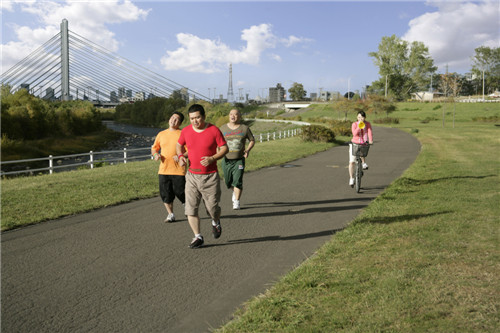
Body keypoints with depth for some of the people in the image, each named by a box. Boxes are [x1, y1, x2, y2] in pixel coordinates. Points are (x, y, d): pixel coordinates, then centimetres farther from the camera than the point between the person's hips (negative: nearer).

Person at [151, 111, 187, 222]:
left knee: (180, 192, -2)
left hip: (178, 170, -4)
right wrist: (155, 154, -1)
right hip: (163, 170, 4)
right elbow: (154, 148, 20)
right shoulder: (161, 134, 12)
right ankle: (170, 214, 21)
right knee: (165, 193, 4)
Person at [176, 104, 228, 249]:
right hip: (192, 176, 3)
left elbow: (224, 148, -4)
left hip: (210, 176, -2)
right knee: (191, 208, -3)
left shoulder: (214, 130, -8)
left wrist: (212, 158, -20)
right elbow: (179, 145, 18)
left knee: (212, 208, 4)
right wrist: (181, 156, -3)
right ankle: (198, 237, 11)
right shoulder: (186, 131, 1)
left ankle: (216, 223, 39)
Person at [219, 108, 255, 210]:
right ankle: (234, 191, 44)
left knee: (238, 181, -12)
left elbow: (252, 140, 7)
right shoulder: (223, 128, 1)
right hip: (226, 160, 2)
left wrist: (248, 150, -11)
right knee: (228, 182, 11)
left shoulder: (244, 128, -3)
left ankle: (236, 202, 2)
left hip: (239, 160, -2)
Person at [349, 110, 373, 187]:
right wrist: (359, 127, -32)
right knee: (351, 162, -5)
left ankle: (364, 163, -7)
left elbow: (370, 132, -19)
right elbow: (354, 133, -23)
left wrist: (370, 140, -35)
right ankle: (351, 178, 5)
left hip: (364, 144, 1)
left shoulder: (368, 124, -6)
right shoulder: (354, 124, -9)